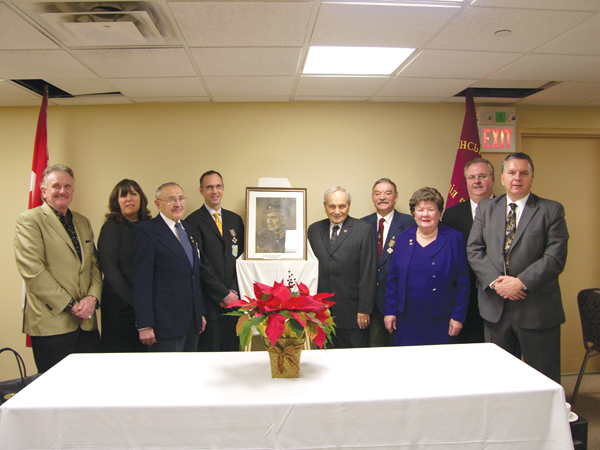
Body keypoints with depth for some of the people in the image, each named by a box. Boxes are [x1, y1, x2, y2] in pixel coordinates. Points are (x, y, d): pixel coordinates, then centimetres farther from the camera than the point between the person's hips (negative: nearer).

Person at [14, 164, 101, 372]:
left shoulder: (83, 223, 18)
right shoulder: (29, 220, -3)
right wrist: (71, 306, -12)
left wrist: (92, 297, -4)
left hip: (87, 322, 6)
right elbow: (33, 271, -12)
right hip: (51, 322, -6)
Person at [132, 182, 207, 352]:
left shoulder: (188, 229, 15)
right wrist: (145, 326, -16)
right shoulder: (146, 231, -7)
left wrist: (201, 312, 16)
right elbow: (141, 280, -12)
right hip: (166, 323, -7)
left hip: (193, 320, 7)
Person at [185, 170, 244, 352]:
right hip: (209, 302, -5)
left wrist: (233, 291, -2)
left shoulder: (235, 219, 14)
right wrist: (222, 295, -11)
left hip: (232, 299, 5)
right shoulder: (193, 221, -4)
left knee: (232, 350, 11)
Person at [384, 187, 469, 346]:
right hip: (406, 319, 2)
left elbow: (463, 282, -2)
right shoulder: (404, 238, 7)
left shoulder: (454, 239, -1)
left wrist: (458, 316, -6)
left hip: (439, 321, -2)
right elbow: (393, 278, 8)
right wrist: (390, 311, 3)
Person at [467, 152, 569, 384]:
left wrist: (522, 283, -18)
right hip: (495, 309, 3)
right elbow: (474, 250, 2)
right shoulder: (486, 208, 10)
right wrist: (495, 280, -12)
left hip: (537, 310, -2)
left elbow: (555, 257, -9)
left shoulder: (551, 210, 1)